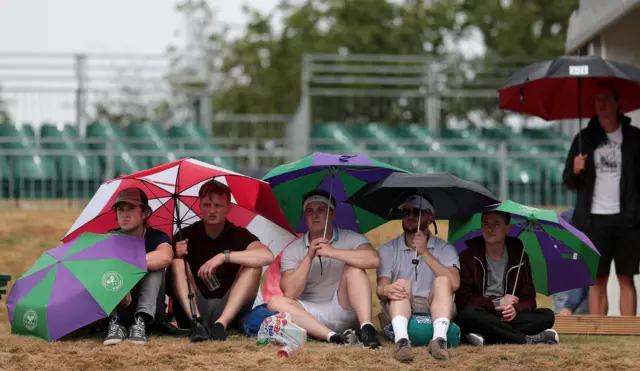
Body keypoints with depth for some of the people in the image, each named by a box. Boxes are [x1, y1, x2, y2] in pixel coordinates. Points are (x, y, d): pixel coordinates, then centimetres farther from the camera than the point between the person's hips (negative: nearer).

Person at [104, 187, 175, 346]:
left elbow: (165, 257, -33)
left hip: (150, 310, -1)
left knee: (155, 266, -24)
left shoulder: (156, 237, -6)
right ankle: (115, 322, -34)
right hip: (117, 308, 1)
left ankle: (140, 322, -36)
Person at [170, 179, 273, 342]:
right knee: (178, 263, -17)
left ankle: (221, 324, -34)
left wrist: (224, 256, -29)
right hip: (192, 310, 1)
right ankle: (196, 322, -36)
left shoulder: (239, 235, -1)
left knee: (253, 265, -19)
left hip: (229, 311, 0)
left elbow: (267, 256, -22)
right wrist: (176, 255, -24)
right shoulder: (185, 235, 3)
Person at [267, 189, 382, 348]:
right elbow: (290, 294, -8)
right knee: (275, 302, -24)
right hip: (310, 315, 2)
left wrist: (332, 252, -23)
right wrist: (309, 258, -16)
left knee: (353, 268, -21)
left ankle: (367, 328, -37)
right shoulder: (292, 251, 4)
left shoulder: (350, 238, 0)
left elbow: (373, 260, -22)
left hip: (343, 311, -1)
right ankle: (334, 337, -39)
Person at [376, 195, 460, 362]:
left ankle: (439, 339, -46)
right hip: (397, 312, 0)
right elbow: (380, 288, -6)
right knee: (402, 284, -27)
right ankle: (402, 340, -53)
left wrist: (425, 253, -18)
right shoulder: (388, 249, 8)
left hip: (434, 311, 0)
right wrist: (386, 290, -32)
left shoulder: (444, 248, 6)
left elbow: (453, 284, -13)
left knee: (442, 281, -25)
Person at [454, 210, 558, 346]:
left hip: (507, 317, 3)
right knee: (469, 313, -37)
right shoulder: (469, 257, 1)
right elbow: (461, 298, -7)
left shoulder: (519, 257, 9)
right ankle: (527, 340, -33)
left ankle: (487, 339, -35)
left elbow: (528, 298, 7)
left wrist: (516, 309, -17)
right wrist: (497, 303, -15)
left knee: (547, 316, -20)